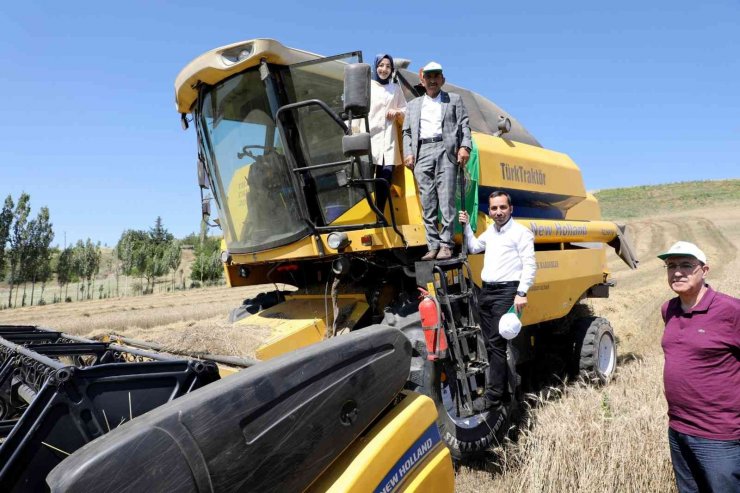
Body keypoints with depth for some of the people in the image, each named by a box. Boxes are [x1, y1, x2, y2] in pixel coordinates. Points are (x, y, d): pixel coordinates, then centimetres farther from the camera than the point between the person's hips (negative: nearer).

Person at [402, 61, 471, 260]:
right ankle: (433, 246, -1)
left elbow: (464, 126, 9)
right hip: (422, 153, 3)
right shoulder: (413, 105, 26)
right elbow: (407, 132, 19)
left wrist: (464, 147, -7)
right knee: (427, 202, -3)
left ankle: (446, 245, -8)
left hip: (445, 150, -2)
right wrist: (408, 153, 2)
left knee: (447, 200, -10)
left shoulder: (454, 100, 20)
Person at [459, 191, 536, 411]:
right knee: (490, 343, 9)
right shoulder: (490, 232, 18)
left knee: (497, 343, -10)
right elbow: (474, 247, 34)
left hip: (506, 292, -8)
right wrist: (466, 225, 22)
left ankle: (493, 396, -5)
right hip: (486, 290, 8)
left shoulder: (521, 232, -5)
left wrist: (522, 293, -19)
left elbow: (530, 265, -10)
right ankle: (500, 384, 19)